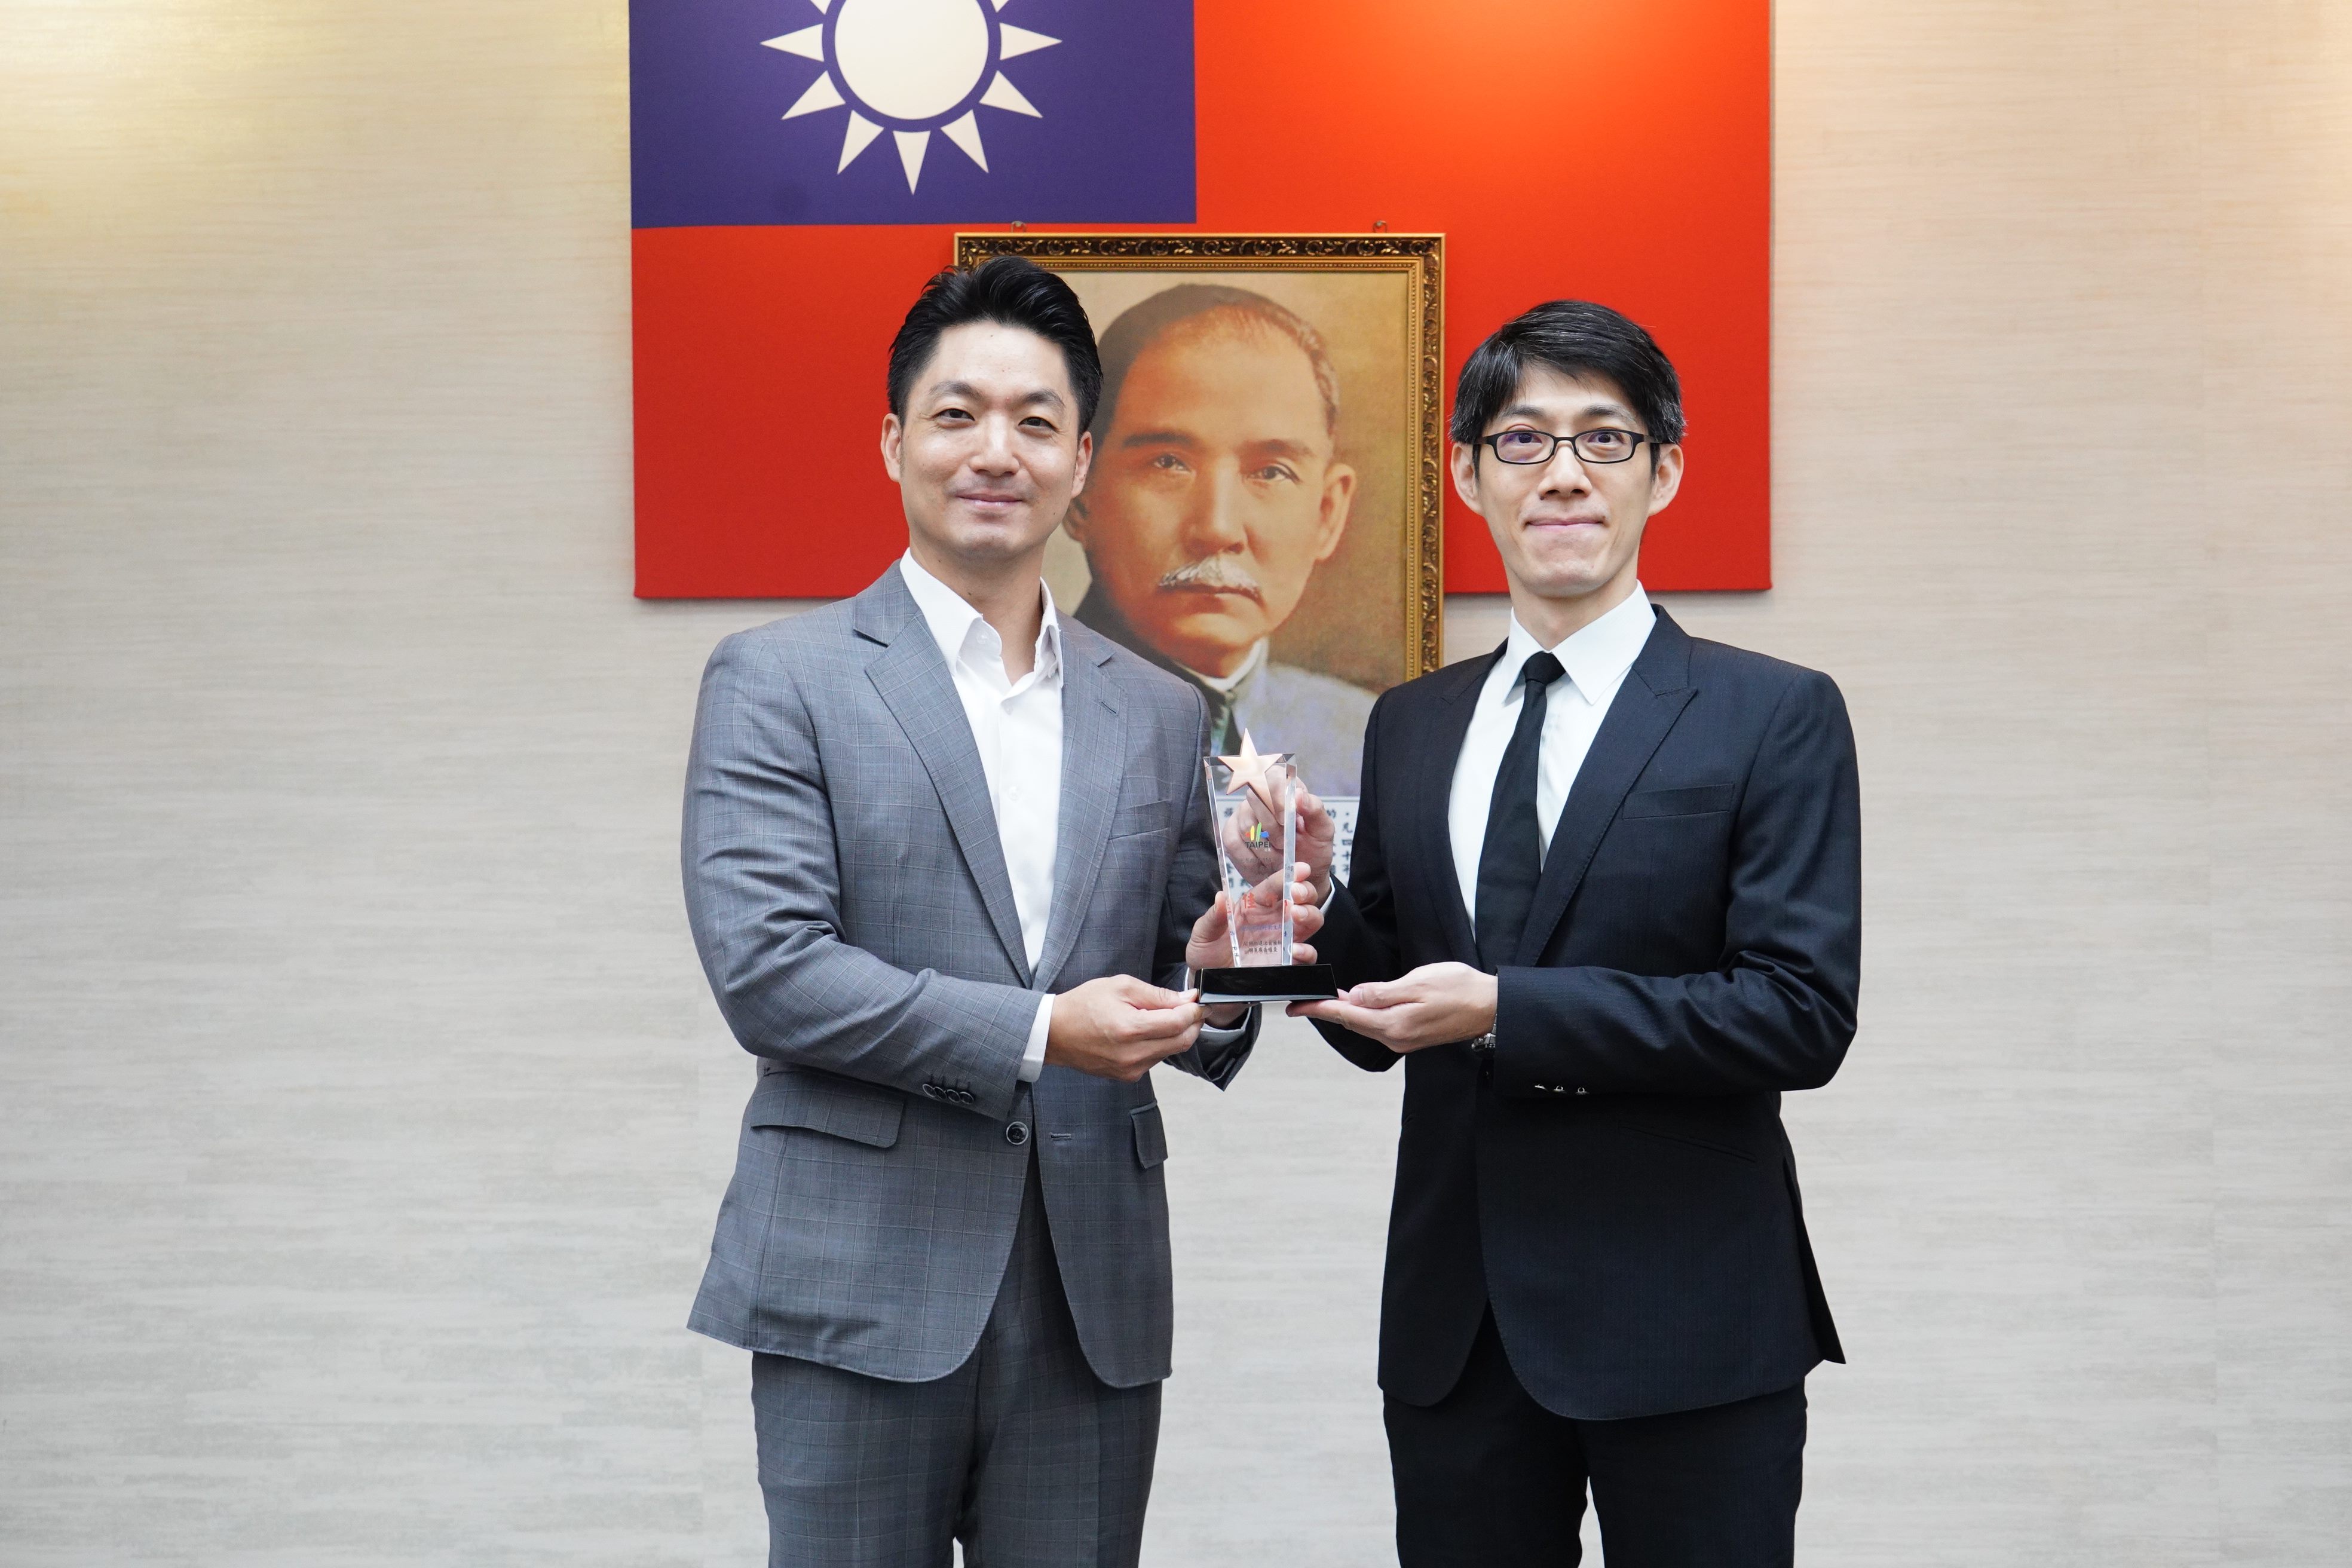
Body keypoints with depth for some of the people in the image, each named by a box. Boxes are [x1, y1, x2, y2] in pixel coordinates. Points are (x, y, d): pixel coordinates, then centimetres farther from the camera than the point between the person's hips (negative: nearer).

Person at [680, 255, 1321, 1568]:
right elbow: (763, 967, -11)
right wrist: (1035, 1032, -16)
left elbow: (1181, 1017, 15)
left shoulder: (1161, 716, 12)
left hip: (1097, 1306, 4)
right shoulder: (778, 682, 0)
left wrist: (1216, 973, -8)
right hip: (862, 1295, -3)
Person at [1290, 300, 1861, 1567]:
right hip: (1456, 1321, 4)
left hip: (1686, 1323, -4)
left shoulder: (1774, 717, -4)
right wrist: (1311, 892, -8)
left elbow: (1804, 1013, -14)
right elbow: (1381, 1024, 13)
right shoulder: (1410, 728, 10)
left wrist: (1508, 1011, -20)